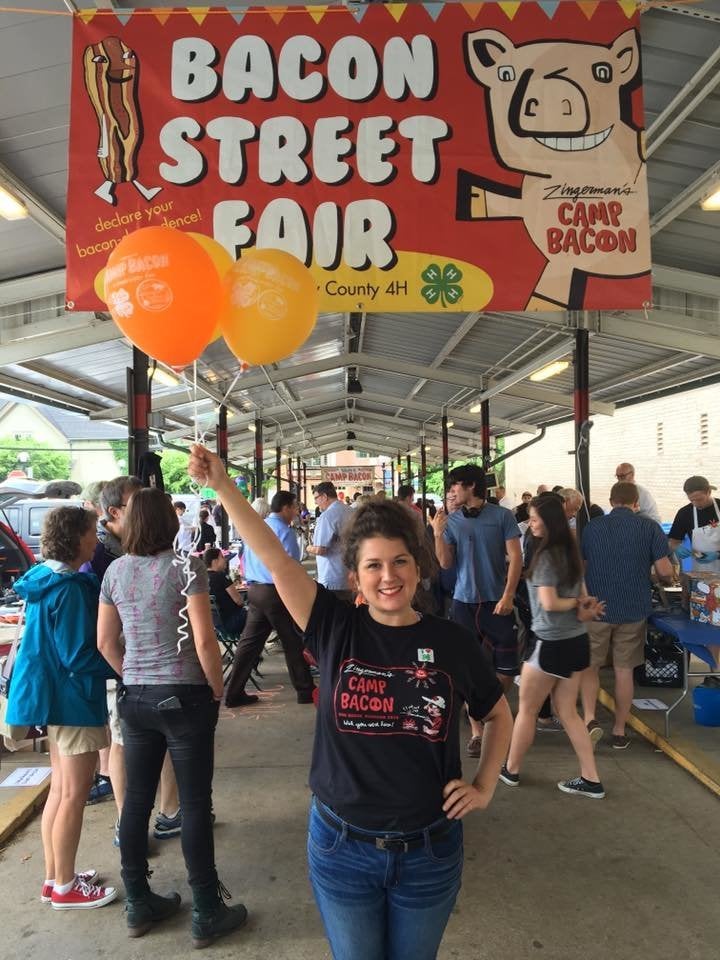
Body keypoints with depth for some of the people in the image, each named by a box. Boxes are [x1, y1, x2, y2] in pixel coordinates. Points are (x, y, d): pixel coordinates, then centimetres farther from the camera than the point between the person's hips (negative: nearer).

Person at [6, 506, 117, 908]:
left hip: (52, 694, 10)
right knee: (74, 793, 3)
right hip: (72, 697, -10)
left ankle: (55, 877, 30)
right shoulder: (71, 588, -23)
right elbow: (80, 656, -22)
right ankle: (65, 887, 15)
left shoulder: (44, 580, 6)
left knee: (61, 789, 19)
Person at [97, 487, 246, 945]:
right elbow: (204, 641, -17)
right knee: (195, 804, 5)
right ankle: (207, 914, 18)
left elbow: (106, 641, 9)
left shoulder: (115, 571, 3)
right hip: (185, 697, -5)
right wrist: (218, 690, -4)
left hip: (135, 698, 5)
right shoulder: (186, 566, -13)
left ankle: (139, 904, 31)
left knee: (137, 799, 15)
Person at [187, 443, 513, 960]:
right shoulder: (337, 628, -10)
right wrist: (221, 484, -26)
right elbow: (274, 557, -19)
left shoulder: (452, 642, -9)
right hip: (342, 847, 0)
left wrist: (484, 787, 0)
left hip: (429, 853, 1)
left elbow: (499, 714, 8)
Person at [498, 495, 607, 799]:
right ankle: (591, 780, 19)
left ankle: (510, 770, 25)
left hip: (552, 644, -8)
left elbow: (549, 603, -24)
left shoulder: (546, 556, -19)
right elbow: (583, 595, 11)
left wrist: (577, 604, -7)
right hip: (577, 640, 8)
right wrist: (582, 609, -9)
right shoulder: (570, 551, 8)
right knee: (567, 711, 17)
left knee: (527, 709, 10)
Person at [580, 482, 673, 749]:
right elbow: (664, 571, -8)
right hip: (633, 610, 0)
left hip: (596, 608, 0)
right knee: (624, 670, 11)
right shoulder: (649, 527, -4)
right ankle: (619, 731, 20)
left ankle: (589, 718, -4)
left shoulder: (592, 527, 1)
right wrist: (668, 579, 15)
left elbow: (579, 568, 7)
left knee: (590, 665, 13)